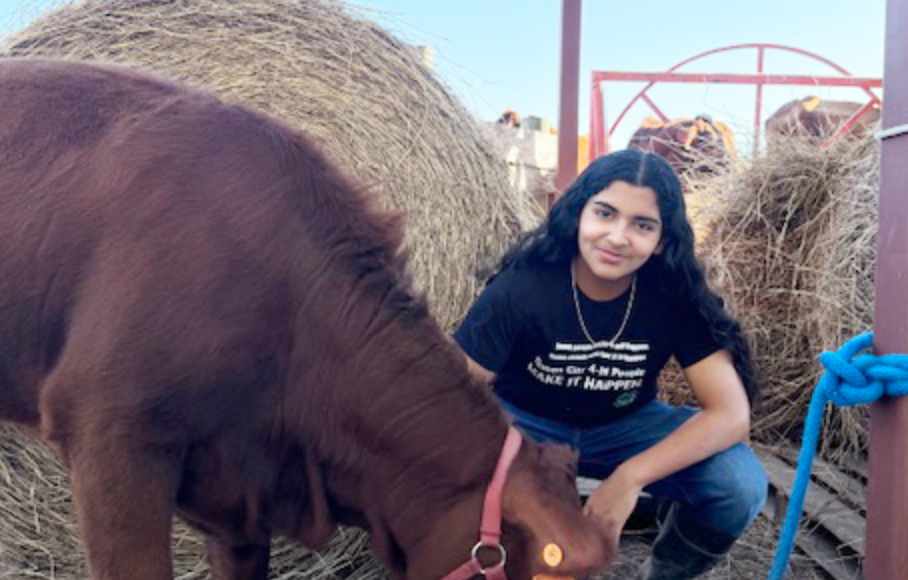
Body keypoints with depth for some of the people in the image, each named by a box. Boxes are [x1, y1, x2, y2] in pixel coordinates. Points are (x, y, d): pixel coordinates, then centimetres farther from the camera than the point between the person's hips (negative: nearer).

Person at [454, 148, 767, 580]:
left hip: (626, 426, 2)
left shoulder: (675, 294, -21)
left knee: (740, 485, -24)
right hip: (526, 424, -1)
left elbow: (731, 413, -24)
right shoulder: (521, 288, -26)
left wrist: (629, 478, -36)